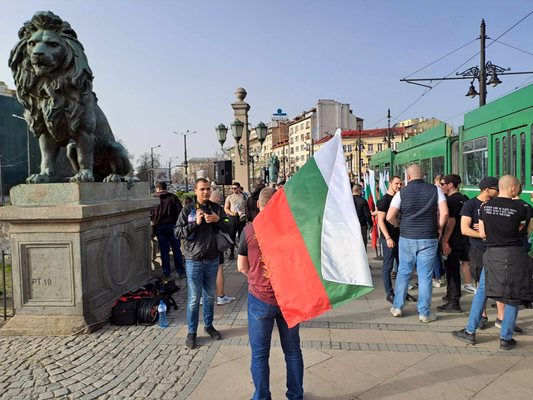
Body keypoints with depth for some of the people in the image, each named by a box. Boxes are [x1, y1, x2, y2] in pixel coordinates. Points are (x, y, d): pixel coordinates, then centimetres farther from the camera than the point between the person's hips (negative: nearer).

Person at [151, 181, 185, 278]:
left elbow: (150, 213, 1)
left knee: (164, 249, 7)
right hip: (172, 225, 0)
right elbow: (180, 210, -5)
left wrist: (153, 222, 15)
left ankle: (166, 272, 13)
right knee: (176, 248, 6)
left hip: (159, 227, 0)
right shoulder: (173, 197, -2)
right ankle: (180, 271, 6)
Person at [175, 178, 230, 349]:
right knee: (194, 298, 3)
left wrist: (218, 220, -14)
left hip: (212, 259, 3)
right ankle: (191, 332, 19)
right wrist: (196, 223, -18)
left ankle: (208, 325, 34)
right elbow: (178, 232, -8)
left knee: (210, 295, 16)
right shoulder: (188, 210, -4)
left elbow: (229, 229, 3)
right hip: (194, 260, -3)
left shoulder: (216, 208, 3)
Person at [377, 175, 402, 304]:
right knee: (387, 267, 1)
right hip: (389, 238, -7)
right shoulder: (384, 200, -9)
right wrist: (388, 238, -20)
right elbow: (380, 220, -14)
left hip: (400, 236, 7)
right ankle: (389, 293, 10)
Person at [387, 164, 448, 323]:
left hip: (407, 238, 0)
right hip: (428, 238, 0)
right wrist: (439, 228, 6)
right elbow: (444, 212, -9)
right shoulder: (435, 190, -1)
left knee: (403, 273, 14)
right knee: (425, 276, 6)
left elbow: (390, 217, -6)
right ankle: (424, 313, 13)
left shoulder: (402, 192, -3)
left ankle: (397, 307, 23)